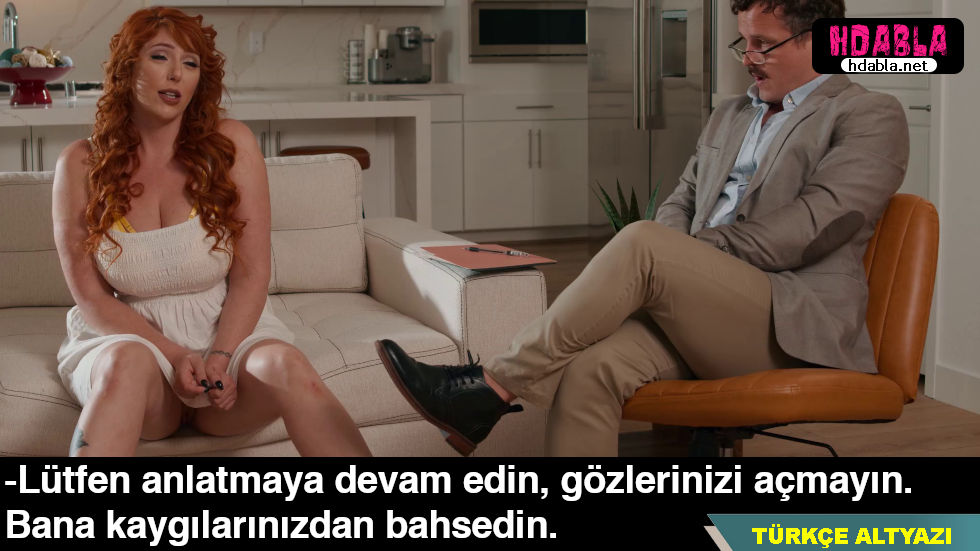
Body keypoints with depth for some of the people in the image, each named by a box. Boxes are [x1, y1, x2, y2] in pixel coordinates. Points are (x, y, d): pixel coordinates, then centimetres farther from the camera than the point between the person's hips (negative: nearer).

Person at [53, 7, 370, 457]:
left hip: (228, 330, 1)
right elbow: (90, 297, -2)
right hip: (126, 336, 0)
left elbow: (251, 274, -3)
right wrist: (175, 356, -17)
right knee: (128, 362, -37)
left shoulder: (231, 145, 0)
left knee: (285, 365, -32)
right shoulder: (81, 165, 0)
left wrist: (220, 358, -20)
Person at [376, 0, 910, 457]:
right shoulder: (729, 116, 26)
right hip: (701, 317, 6)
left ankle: (492, 389, -23)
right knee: (590, 367, -26)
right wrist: (671, 267, -1)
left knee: (641, 242, -29)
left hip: (795, 327, -6)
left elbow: (810, 226, -10)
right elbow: (681, 204, 23)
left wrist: (694, 256, -11)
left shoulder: (871, 117, 2)